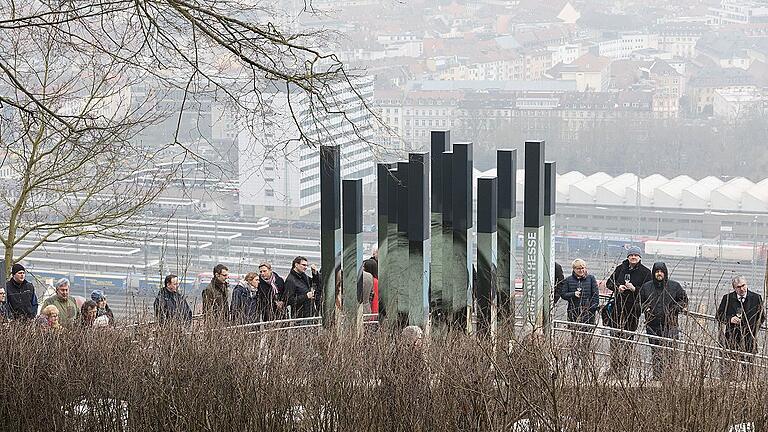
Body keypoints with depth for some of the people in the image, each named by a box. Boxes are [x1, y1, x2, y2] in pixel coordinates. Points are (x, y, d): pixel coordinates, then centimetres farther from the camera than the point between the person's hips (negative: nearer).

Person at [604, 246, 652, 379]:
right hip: (618, 307, 3)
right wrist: (617, 287, -6)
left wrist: (634, 289, -17)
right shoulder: (620, 268, 10)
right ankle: (614, 367, 12)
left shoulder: (645, 272, 0)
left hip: (633, 308, -3)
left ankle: (624, 368, 2)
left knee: (628, 339, -3)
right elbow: (609, 283, 15)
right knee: (615, 337, 4)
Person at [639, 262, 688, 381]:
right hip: (652, 325, 2)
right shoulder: (646, 287, 9)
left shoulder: (674, 286, 4)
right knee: (655, 352, 3)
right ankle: (656, 376, 7)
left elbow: (684, 300, 14)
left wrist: (675, 309, -1)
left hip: (670, 325, -2)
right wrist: (645, 309, 4)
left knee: (668, 351, -10)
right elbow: (639, 301, 21)